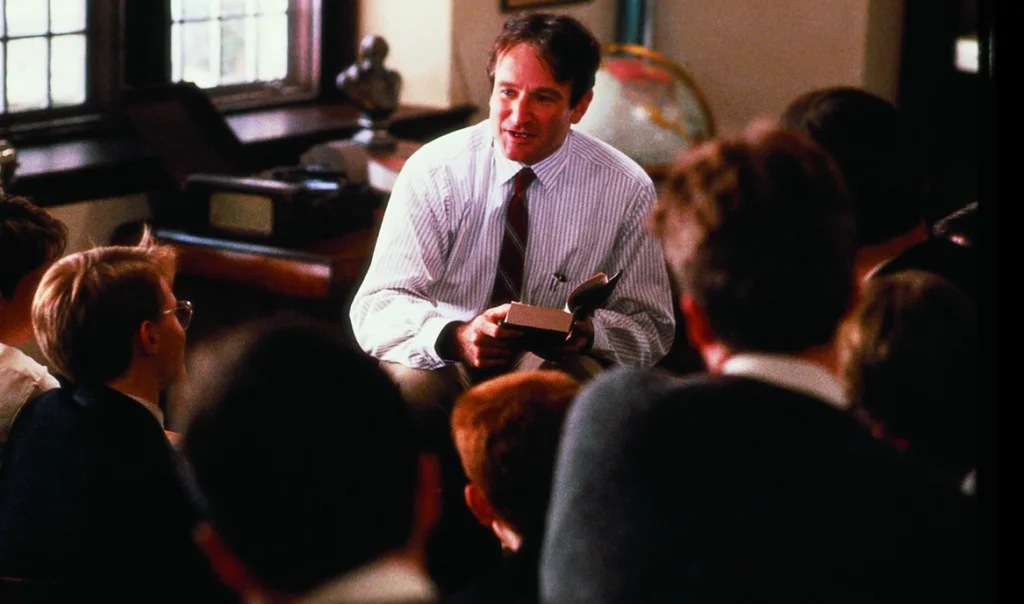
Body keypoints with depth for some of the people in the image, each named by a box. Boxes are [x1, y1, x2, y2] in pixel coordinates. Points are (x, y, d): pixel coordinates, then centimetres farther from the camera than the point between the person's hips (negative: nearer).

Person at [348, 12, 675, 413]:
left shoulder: (626, 190, -4)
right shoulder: (435, 170, -7)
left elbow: (652, 327, 1)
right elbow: (376, 308, -12)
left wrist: (587, 331, -23)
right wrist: (454, 338, -35)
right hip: (442, 366, 0)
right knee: (403, 381, -34)